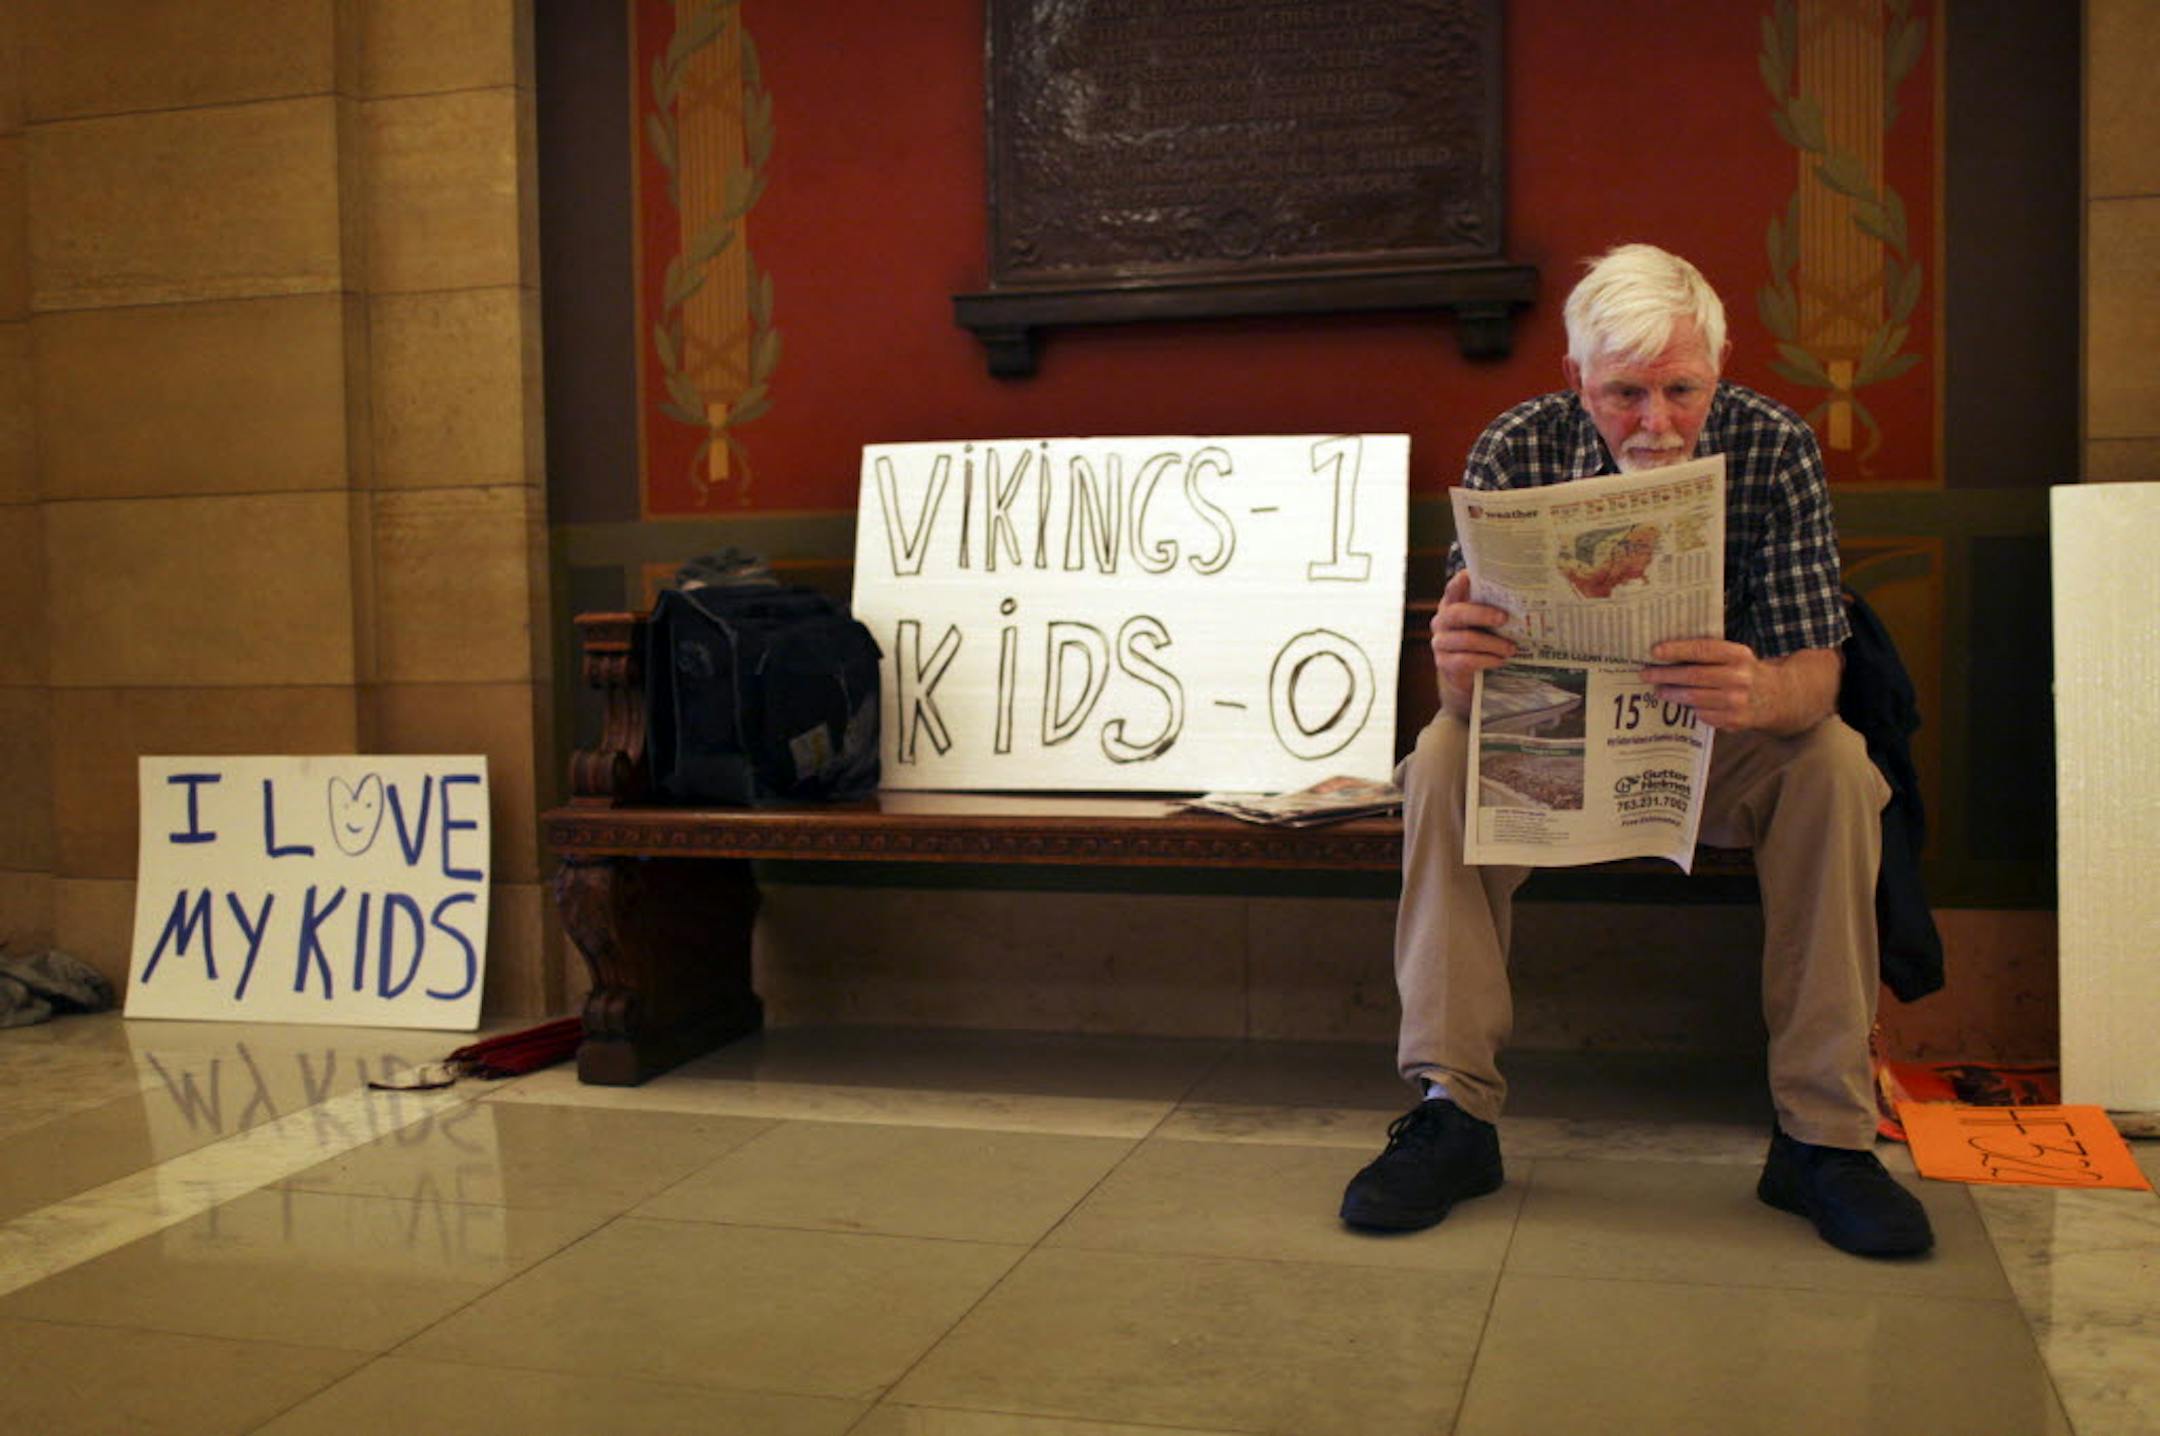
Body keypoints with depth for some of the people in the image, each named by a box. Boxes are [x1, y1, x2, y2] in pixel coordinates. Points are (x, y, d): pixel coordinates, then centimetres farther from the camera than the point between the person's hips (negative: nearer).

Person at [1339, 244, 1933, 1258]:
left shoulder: (1772, 449, -16)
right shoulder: (1517, 451, -17)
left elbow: (1816, 673, -22)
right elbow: (1471, 684, -21)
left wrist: (1759, 694, -47)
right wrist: (1459, 669, -48)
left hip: (1717, 753, 0)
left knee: (1834, 766, -28)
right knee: (1446, 758, -27)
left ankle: (1822, 1136, -21)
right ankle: (1454, 1112, -24)